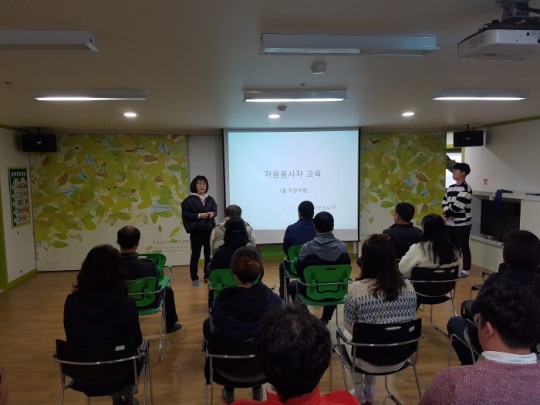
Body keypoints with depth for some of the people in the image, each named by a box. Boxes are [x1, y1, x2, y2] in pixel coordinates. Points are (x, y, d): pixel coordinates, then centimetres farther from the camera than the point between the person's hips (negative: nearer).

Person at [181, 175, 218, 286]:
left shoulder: (210, 199, 10)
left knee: (209, 253, 7)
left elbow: (215, 210, 14)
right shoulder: (189, 199, -4)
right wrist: (199, 215, -16)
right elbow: (185, 214, -8)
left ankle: (208, 276, 19)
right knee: (195, 254, 0)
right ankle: (194, 278, 11)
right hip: (196, 231, -4)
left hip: (209, 230, 4)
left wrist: (212, 214, -9)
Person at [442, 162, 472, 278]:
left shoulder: (466, 188, -13)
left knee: (464, 247, 1)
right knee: (453, 246, 15)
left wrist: (446, 214, -7)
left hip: (462, 223, -7)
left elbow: (457, 206, -19)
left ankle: (466, 270, 11)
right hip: (450, 223, 7)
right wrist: (447, 214, -10)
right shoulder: (450, 188, 13)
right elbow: (444, 202, 8)